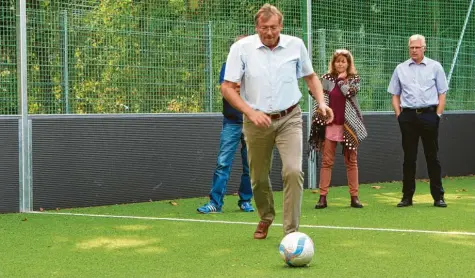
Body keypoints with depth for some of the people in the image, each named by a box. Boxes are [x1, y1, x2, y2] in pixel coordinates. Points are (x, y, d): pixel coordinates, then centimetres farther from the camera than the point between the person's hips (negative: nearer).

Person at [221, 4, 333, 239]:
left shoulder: (296, 45, -2)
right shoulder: (241, 48, -9)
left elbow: (310, 77, 13)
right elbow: (227, 88, -8)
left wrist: (321, 102, -2)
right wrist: (251, 112, -19)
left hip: (289, 119, 0)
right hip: (257, 121, 0)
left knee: (293, 171, -18)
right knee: (259, 177, 11)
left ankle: (291, 233, -9)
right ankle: (266, 217, 41)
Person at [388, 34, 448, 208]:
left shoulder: (435, 67, 5)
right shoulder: (401, 69, 10)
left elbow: (442, 94, 5)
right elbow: (395, 94, 13)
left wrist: (437, 115, -4)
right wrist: (399, 115, 2)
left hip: (429, 115, -2)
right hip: (408, 116, 2)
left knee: (432, 156, 1)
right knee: (409, 157, 4)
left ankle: (438, 196, 6)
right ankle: (407, 197, 10)